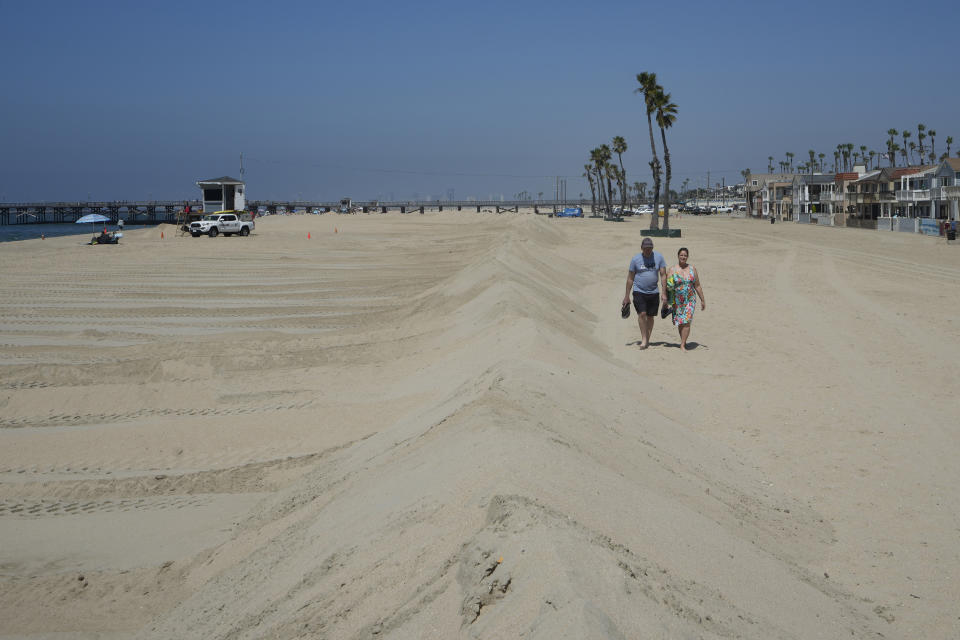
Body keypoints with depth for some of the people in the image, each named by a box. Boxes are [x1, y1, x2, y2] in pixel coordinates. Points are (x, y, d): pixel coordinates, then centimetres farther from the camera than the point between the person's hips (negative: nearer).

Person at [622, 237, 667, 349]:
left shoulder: (659, 257, 0)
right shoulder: (635, 259, -3)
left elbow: (663, 275, 1)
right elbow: (630, 278, 3)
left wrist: (664, 293, -7)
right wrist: (627, 296, 4)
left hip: (654, 292, 2)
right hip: (639, 291, -2)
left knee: (650, 316, 6)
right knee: (642, 314, -17)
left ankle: (647, 340, 18)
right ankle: (644, 338, -7)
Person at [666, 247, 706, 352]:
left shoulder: (692, 269, 5)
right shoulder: (672, 270, 1)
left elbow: (697, 286, 10)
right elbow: (667, 285, 4)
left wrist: (702, 300, 11)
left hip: (690, 300, 0)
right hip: (677, 301, 0)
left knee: (686, 321, -13)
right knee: (680, 323, 7)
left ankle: (682, 345, -13)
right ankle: (683, 341, 26)